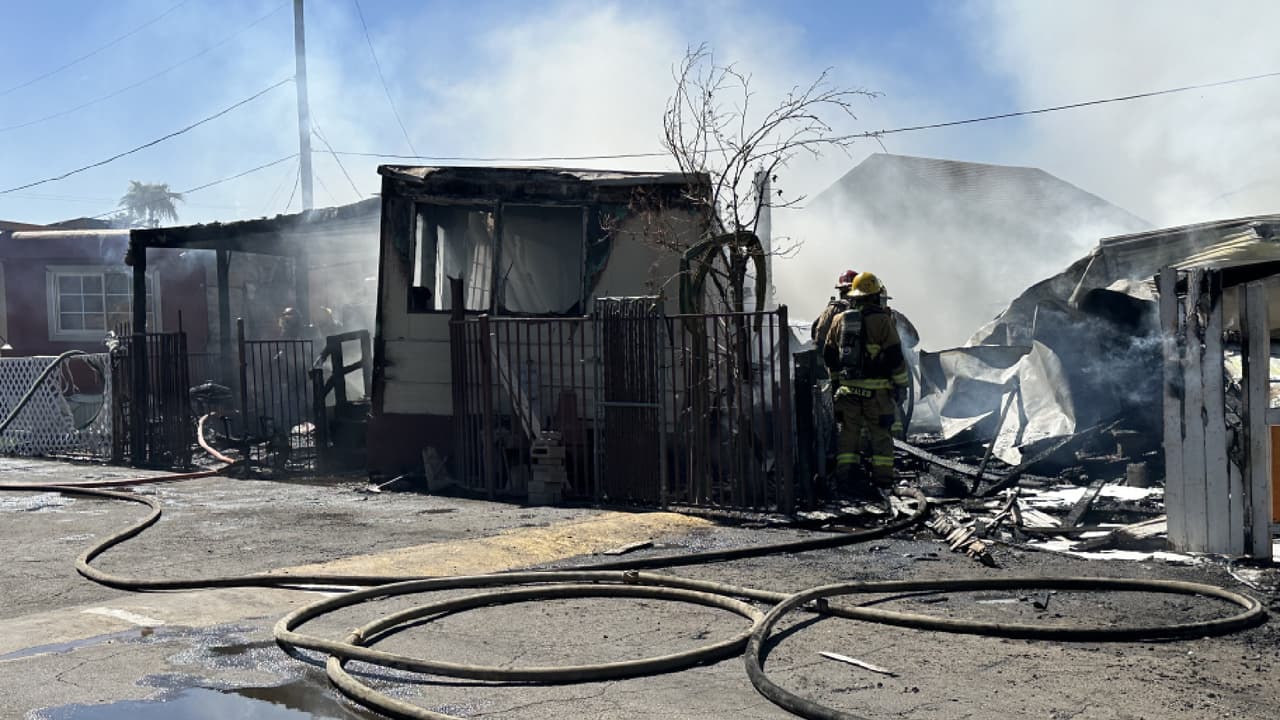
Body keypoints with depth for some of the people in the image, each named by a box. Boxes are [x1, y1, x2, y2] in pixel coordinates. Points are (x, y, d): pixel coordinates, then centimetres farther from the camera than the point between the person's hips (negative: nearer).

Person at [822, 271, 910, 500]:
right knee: (880, 434, 4)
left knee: (848, 432, 11)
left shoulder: (840, 320, 7)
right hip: (876, 390, -4)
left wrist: (837, 379, 26)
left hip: (848, 389, 4)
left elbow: (829, 355, 13)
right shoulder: (882, 320, -9)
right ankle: (882, 479, 5)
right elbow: (895, 356, -9)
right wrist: (901, 385, 1)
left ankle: (846, 475, 7)